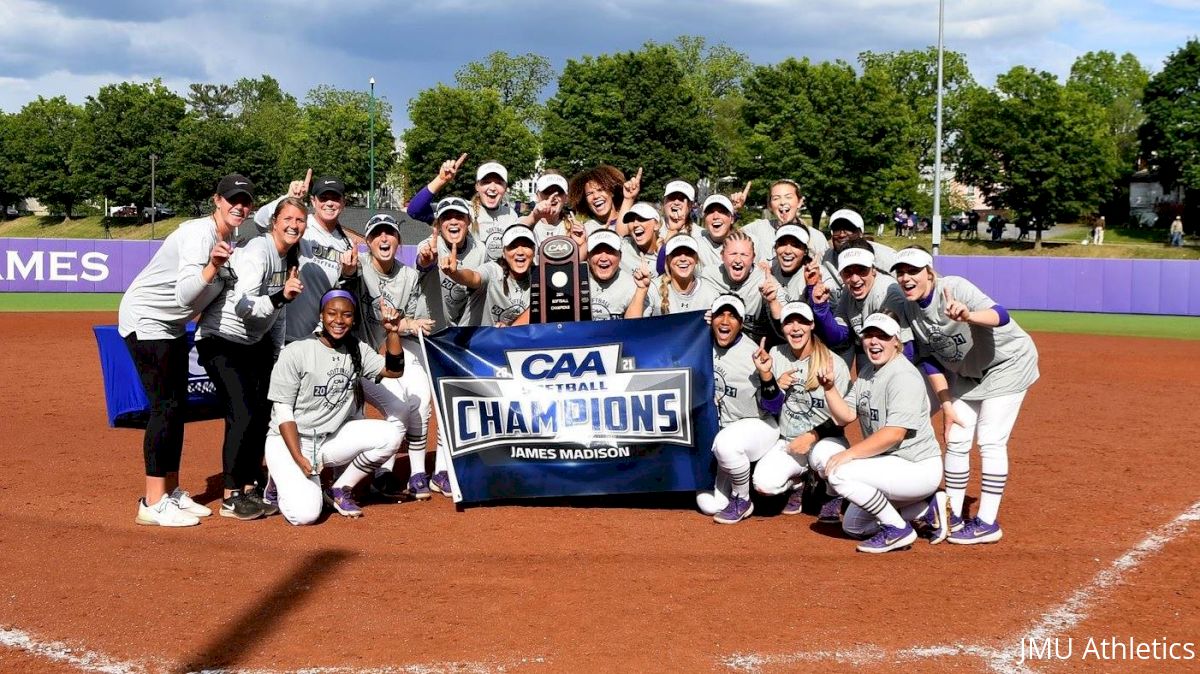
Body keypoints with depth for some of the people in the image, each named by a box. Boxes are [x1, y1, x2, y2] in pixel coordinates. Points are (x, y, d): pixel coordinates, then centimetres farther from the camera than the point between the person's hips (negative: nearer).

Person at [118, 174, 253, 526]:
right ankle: (153, 504, -7)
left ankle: (172, 492, 21)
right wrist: (213, 266, -53)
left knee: (178, 406, 11)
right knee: (165, 405, -11)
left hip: (173, 325, 9)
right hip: (145, 319, -9)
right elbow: (185, 295, -37)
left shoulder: (232, 239, 1)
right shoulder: (200, 234, -25)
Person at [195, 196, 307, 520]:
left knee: (263, 413, 11)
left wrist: (279, 357, 16)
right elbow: (243, 306, -30)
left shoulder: (288, 259, 7)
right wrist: (281, 296, -43)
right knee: (242, 415, -15)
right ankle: (231, 497, -4)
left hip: (254, 343, 9)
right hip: (222, 340, -9)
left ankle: (251, 487, 24)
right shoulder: (258, 252, -20)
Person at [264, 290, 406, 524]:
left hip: (332, 440, 5)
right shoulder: (295, 353, -12)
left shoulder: (358, 351, 4)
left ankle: (341, 490, 1)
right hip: (288, 442, -5)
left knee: (389, 436, -19)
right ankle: (282, 481, 11)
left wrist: (393, 332, -18)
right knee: (304, 514, -25)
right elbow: (283, 412, -12)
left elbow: (393, 370, -5)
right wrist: (299, 460, -22)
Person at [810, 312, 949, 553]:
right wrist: (830, 388, -12)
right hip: (887, 465, 10)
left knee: (840, 472, -26)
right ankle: (926, 508, 17)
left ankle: (898, 530, -12)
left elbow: (894, 434, -27)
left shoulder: (904, 376, -19)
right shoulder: (867, 373, 10)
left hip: (918, 469, -10)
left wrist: (849, 453, -28)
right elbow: (845, 416, 5)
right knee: (852, 526, 14)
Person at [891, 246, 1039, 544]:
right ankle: (953, 516, 17)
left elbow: (1001, 316, -45)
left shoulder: (954, 287, -29)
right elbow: (931, 358, -1)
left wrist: (968, 316, -66)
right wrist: (947, 404, -5)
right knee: (956, 440, 6)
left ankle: (987, 523, -5)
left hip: (1007, 363, -7)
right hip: (966, 373, 7)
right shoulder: (908, 309, -8)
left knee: (990, 440, -11)